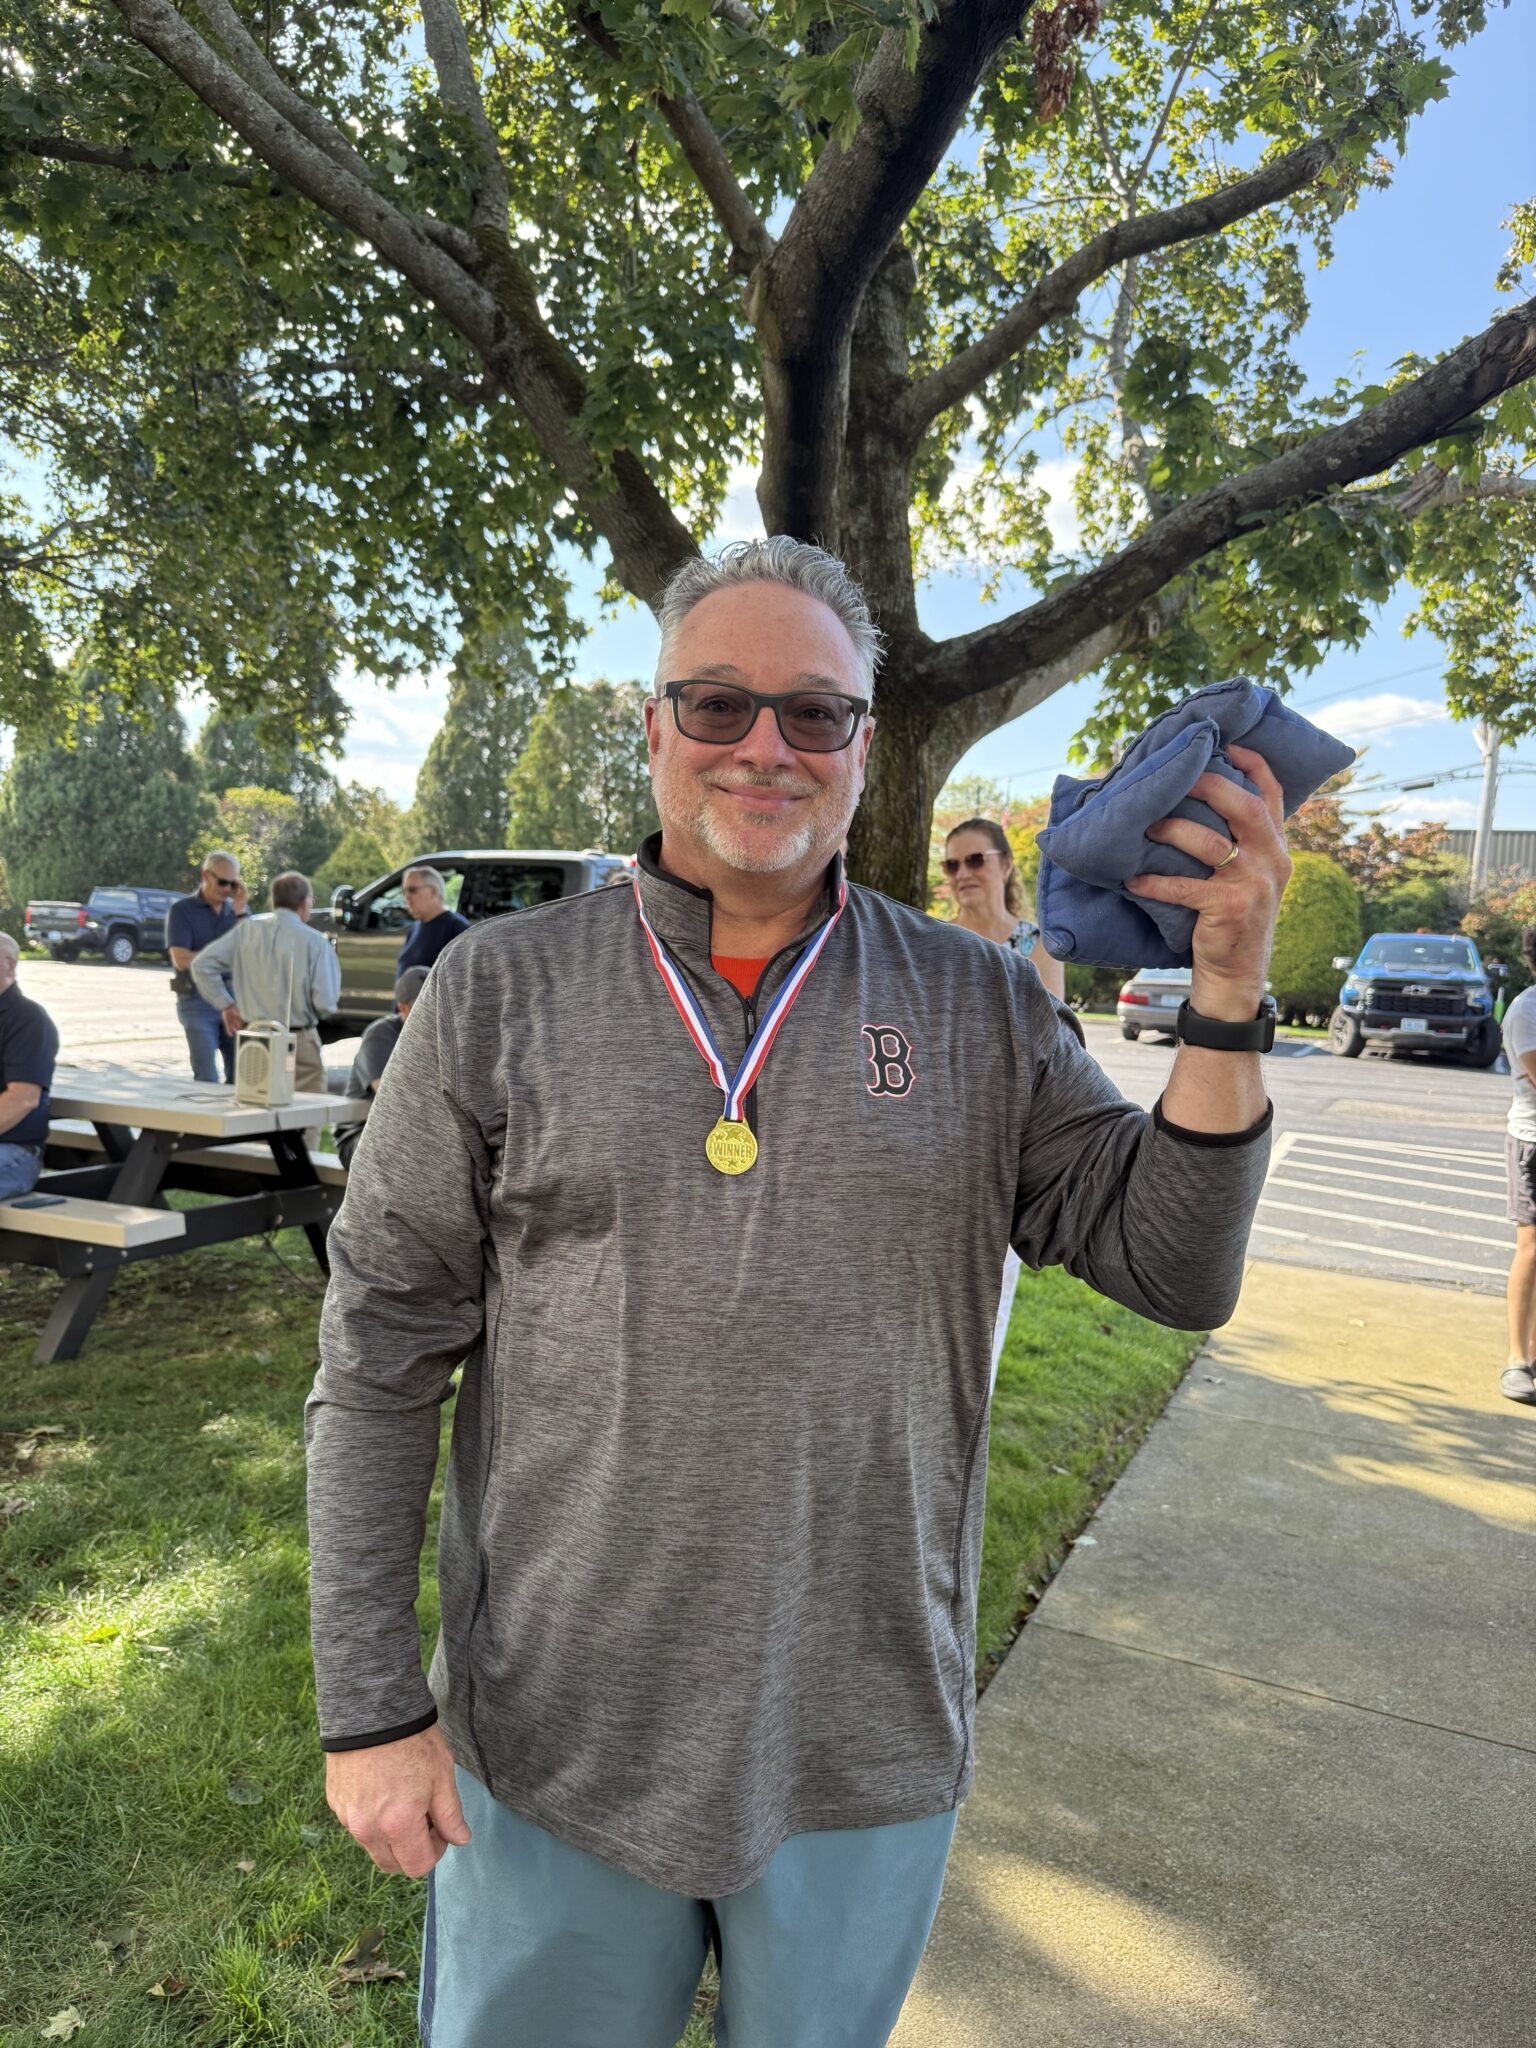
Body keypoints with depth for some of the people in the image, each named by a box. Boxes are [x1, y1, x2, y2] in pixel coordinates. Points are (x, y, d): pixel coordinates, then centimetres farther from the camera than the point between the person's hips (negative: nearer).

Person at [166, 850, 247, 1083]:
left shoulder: (236, 909, 9)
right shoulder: (182, 910, -2)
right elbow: (182, 960, -11)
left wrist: (240, 911, -8)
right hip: (197, 1000, -4)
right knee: (207, 1077, -3)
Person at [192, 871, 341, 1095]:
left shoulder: (247, 931, 1)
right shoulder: (315, 942, -10)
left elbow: (202, 965, 1)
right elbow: (325, 1003, -14)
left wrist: (226, 1006, 9)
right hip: (299, 1043, -4)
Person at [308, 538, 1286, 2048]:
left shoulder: (979, 1009, -3)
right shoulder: (500, 991, -7)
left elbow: (1175, 1270, -5)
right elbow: (380, 1361, -5)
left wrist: (1226, 990, -18)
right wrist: (372, 1706, -5)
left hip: (867, 1752, 2)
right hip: (556, 1745, -1)